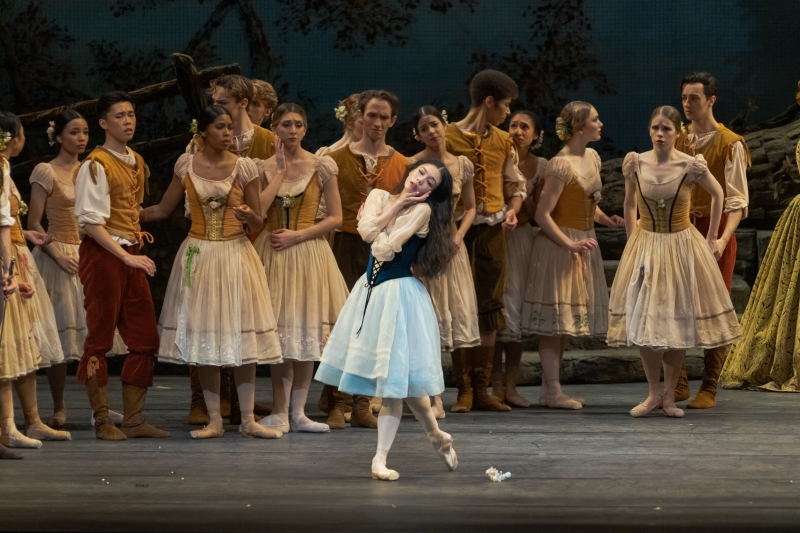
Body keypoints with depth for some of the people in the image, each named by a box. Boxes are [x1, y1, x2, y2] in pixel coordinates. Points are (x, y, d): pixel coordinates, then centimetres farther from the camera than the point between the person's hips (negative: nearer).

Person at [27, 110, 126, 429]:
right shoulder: (46, 172, -6)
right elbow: (33, 224, -7)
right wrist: (59, 256, -16)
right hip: (59, 256, -5)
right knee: (60, 334, -3)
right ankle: (58, 409, 5)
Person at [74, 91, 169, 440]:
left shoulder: (137, 163, 14)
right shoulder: (96, 164, -9)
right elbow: (90, 221, -16)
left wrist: (137, 233, 8)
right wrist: (125, 255, -21)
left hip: (131, 255, 8)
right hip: (101, 255, -8)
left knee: (145, 339, 5)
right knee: (99, 338, -1)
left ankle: (133, 419, 11)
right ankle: (103, 421, 4)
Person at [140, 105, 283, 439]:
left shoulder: (244, 167, -2)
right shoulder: (186, 165, 2)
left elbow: (258, 223, 1)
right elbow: (163, 210, 9)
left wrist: (249, 216, -20)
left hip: (236, 255, -1)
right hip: (198, 257, 1)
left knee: (243, 337, -1)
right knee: (203, 338, 3)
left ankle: (248, 420, 6)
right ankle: (214, 421, 10)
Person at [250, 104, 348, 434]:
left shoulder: (322, 167, 0)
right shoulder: (264, 168, 4)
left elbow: (335, 218, -1)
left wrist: (297, 235, -11)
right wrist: (280, 172, -7)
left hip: (308, 253, 0)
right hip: (273, 254, 1)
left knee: (307, 332, 2)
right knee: (279, 332, -1)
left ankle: (298, 412, 9)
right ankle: (280, 413, 4)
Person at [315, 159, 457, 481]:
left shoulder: (422, 210, -9)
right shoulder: (379, 197, 8)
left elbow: (385, 249, -16)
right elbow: (366, 230, -10)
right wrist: (397, 204, -5)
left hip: (399, 294, -6)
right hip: (371, 290, 6)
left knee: (396, 379, -6)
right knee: (396, 382, 8)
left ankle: (381, 459, -2)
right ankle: (437, 437, 22)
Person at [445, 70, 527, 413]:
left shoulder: (503, 142, 12)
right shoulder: (449, 137, -4)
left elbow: (515, 186, 18)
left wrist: (512, 211, -1)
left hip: (492, 230, 5)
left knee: (489, 307, 4)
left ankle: (481, 389, 9)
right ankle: (463, 390, 2)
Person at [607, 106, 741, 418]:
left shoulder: (691, 166, -12)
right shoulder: (635, 163, -5)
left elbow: (718, 195, 5)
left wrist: (711, 238, 7)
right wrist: (632, 240, 10)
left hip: (681, 246, -2)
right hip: (645, 247, 2)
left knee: (678, 322, 2)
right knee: (644, 322, -1)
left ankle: (670, 395, 13)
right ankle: (654, 394, 12)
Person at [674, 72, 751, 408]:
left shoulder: (730, 145, -5)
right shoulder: (678, 143, 12)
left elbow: (737, 200, -10)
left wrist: (723, 238, -23)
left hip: (714, 231, -5)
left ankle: (709, 390, 3)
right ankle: (678, 384, 13)